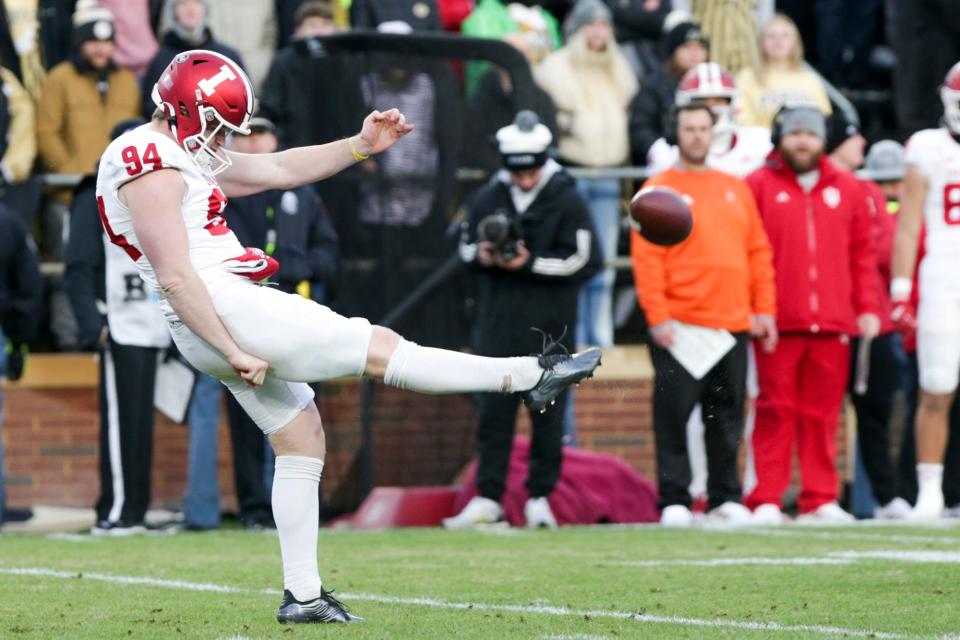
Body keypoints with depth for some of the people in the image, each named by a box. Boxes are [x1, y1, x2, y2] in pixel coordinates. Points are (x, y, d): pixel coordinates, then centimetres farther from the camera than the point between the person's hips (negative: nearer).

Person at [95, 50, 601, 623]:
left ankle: (303, 595, 15)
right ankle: (531, 377, 2)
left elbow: (278, 170, 20)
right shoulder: (153, 169, -16)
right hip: (227, 312, -11)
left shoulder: (184, 154, 16)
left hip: (232, 318, 11)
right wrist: (235, 354, -20)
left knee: (301, 437, 14)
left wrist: (361, 146, 10)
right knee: (381, 349, -4)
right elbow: (175, 278, -21)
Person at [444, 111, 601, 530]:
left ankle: (540, 496, 12)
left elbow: (585, 261, -9)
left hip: (550, 326, -3)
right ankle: (488, 498, 5)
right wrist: (481, 256, -7)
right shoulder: (486, 199, 6)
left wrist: (531, 264, -16)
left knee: (547, 411, 3)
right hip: (497, 322, 3)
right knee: (493, 409, 2)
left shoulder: (567, 200, -5)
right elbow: (466, 248, 16)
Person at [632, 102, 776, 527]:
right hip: (680, 328, -5)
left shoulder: (736, 189, 17)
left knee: (728, 416, 7)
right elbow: (646, 258, -7)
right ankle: (674, 501, -2)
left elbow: (758, 252, 16)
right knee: (674, 413, -5)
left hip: (733, 326, 5)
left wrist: (764, 309, 8)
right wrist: (658, 317, -14)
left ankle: (725, 498, 14)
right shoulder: (660, 190, 1)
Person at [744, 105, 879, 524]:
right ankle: (765, 500, -3)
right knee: (775, 411, -4)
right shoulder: (758, 187, 5)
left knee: (822, 414, 4)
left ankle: (821, 500, 9)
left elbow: (862, 253, 16)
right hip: (778, 324, -3)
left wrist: (867, 308, 9)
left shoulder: (847, 189, 15)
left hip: (833, 324, 3)